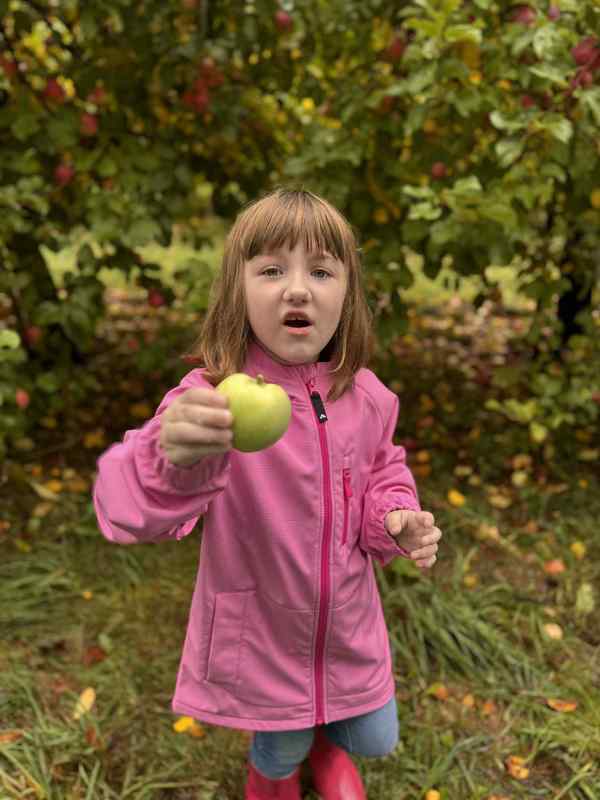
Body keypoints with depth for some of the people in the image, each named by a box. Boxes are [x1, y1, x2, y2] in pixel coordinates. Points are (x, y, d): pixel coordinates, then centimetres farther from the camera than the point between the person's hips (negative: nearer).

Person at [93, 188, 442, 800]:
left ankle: (326, 740, 60)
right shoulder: (214, 398, -28)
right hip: (260, 629, -3)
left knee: (375, 740, 23)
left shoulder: (364, 395, -13)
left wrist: (397, 518, -15)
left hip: (347, 621, 4)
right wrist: (175, 460, -65)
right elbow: (127, 508, -42)